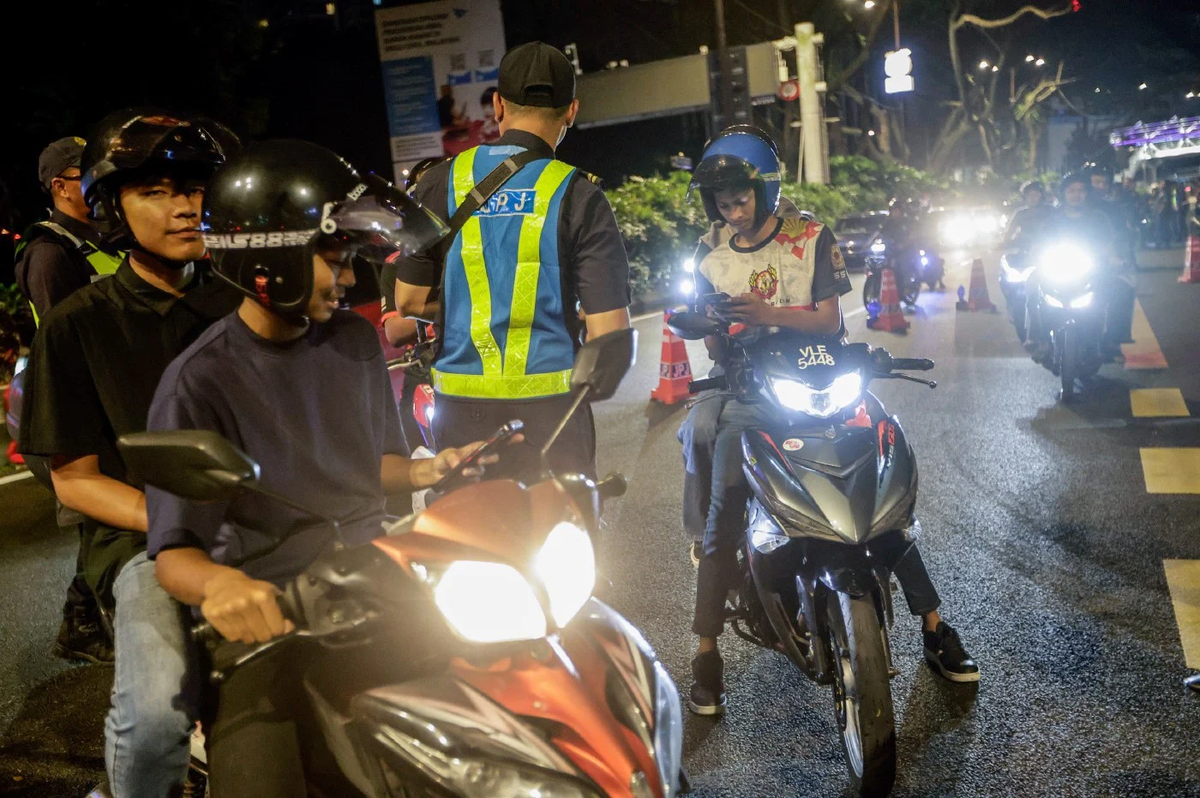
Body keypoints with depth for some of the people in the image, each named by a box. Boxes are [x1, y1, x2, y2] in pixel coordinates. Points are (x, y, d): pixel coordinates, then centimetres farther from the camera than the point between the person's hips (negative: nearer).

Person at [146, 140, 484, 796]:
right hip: (271, 614, -5)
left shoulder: (355, 339, 6)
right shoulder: (201, 382, -11)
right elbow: (174, 553, -14)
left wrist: (426, 471, -3)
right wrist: (219, 583, -36)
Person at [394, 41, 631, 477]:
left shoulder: (441, 183, 0)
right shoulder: (578, 195, -7)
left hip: (461, 406, 3)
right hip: (550, 407, -2)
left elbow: (410, 301, 4)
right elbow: (609, 334, -11)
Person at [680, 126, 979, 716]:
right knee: (723, 517, -13)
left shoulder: (812, 240, 5)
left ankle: (934, 627, 11)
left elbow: (829, 319, -6)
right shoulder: (713, 266, 13)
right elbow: (717, 352, 7)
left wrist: (769, 314, -23)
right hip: (749, 398, 1)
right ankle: (706, 653, -4)